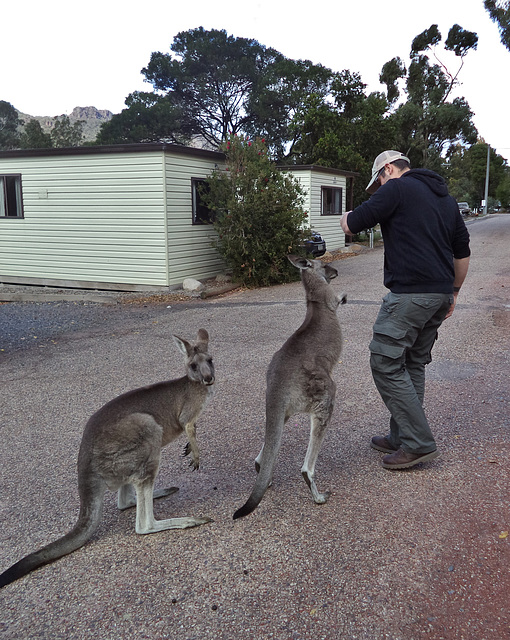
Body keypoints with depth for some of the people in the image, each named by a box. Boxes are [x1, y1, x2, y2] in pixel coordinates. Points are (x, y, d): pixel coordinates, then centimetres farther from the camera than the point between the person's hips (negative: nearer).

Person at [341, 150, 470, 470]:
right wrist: (453, 293, 30)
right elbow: (463, 251, 23)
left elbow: (351, 225, -7)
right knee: (413, 364, 15)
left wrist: (347, 216, 17)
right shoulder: (446, 197, 21)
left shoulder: (397, 188, -4)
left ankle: (419, 443, -3)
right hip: (441, 293, 9)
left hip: (410, 293, -9)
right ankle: (402, 437, 22)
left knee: (386, 363, -4)